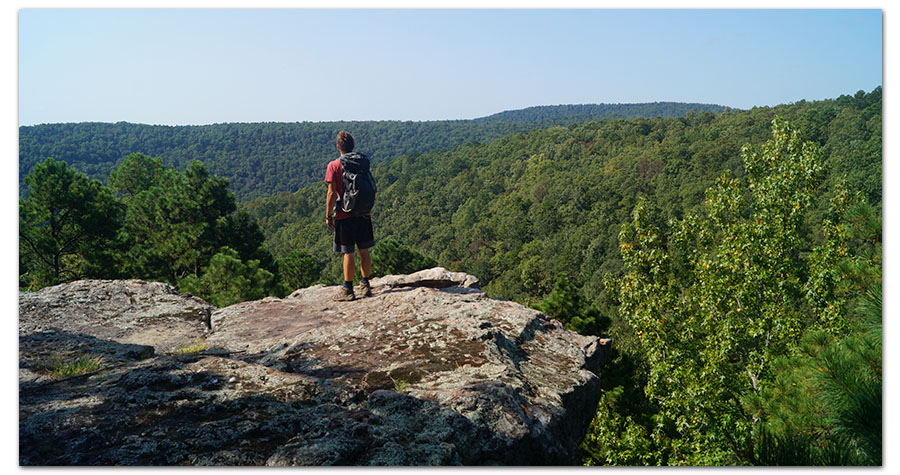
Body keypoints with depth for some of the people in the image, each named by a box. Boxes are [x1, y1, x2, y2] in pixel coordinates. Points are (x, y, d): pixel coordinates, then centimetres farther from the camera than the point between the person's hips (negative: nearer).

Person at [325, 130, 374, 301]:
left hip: (344, 215, -4)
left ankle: (348, 290, 2)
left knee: (348, 252, -2)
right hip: (363, 214, 4)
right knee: (364, 250, 10)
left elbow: (332, 193, -11)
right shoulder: (363, 163, 6)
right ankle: (365, 285, 18)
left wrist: (328, 215, -4)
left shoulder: (333, 166, -7)